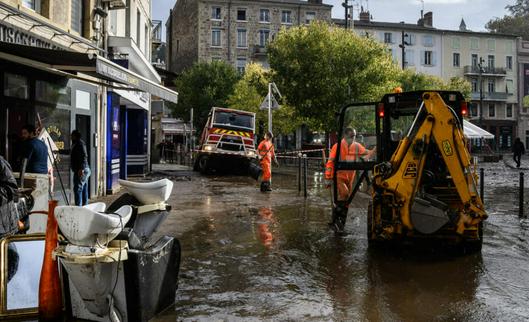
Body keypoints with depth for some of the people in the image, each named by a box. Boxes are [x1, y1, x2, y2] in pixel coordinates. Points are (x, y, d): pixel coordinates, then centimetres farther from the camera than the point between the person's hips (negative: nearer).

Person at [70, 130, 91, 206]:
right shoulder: (77, 144, 21)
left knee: (78, 189, -12)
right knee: (84, 190, 11)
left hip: (80, 171, -11)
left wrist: (81, 169, -29)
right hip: (85, 170, 11)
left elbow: (84, 156, -23)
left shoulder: (79, 144, -12)